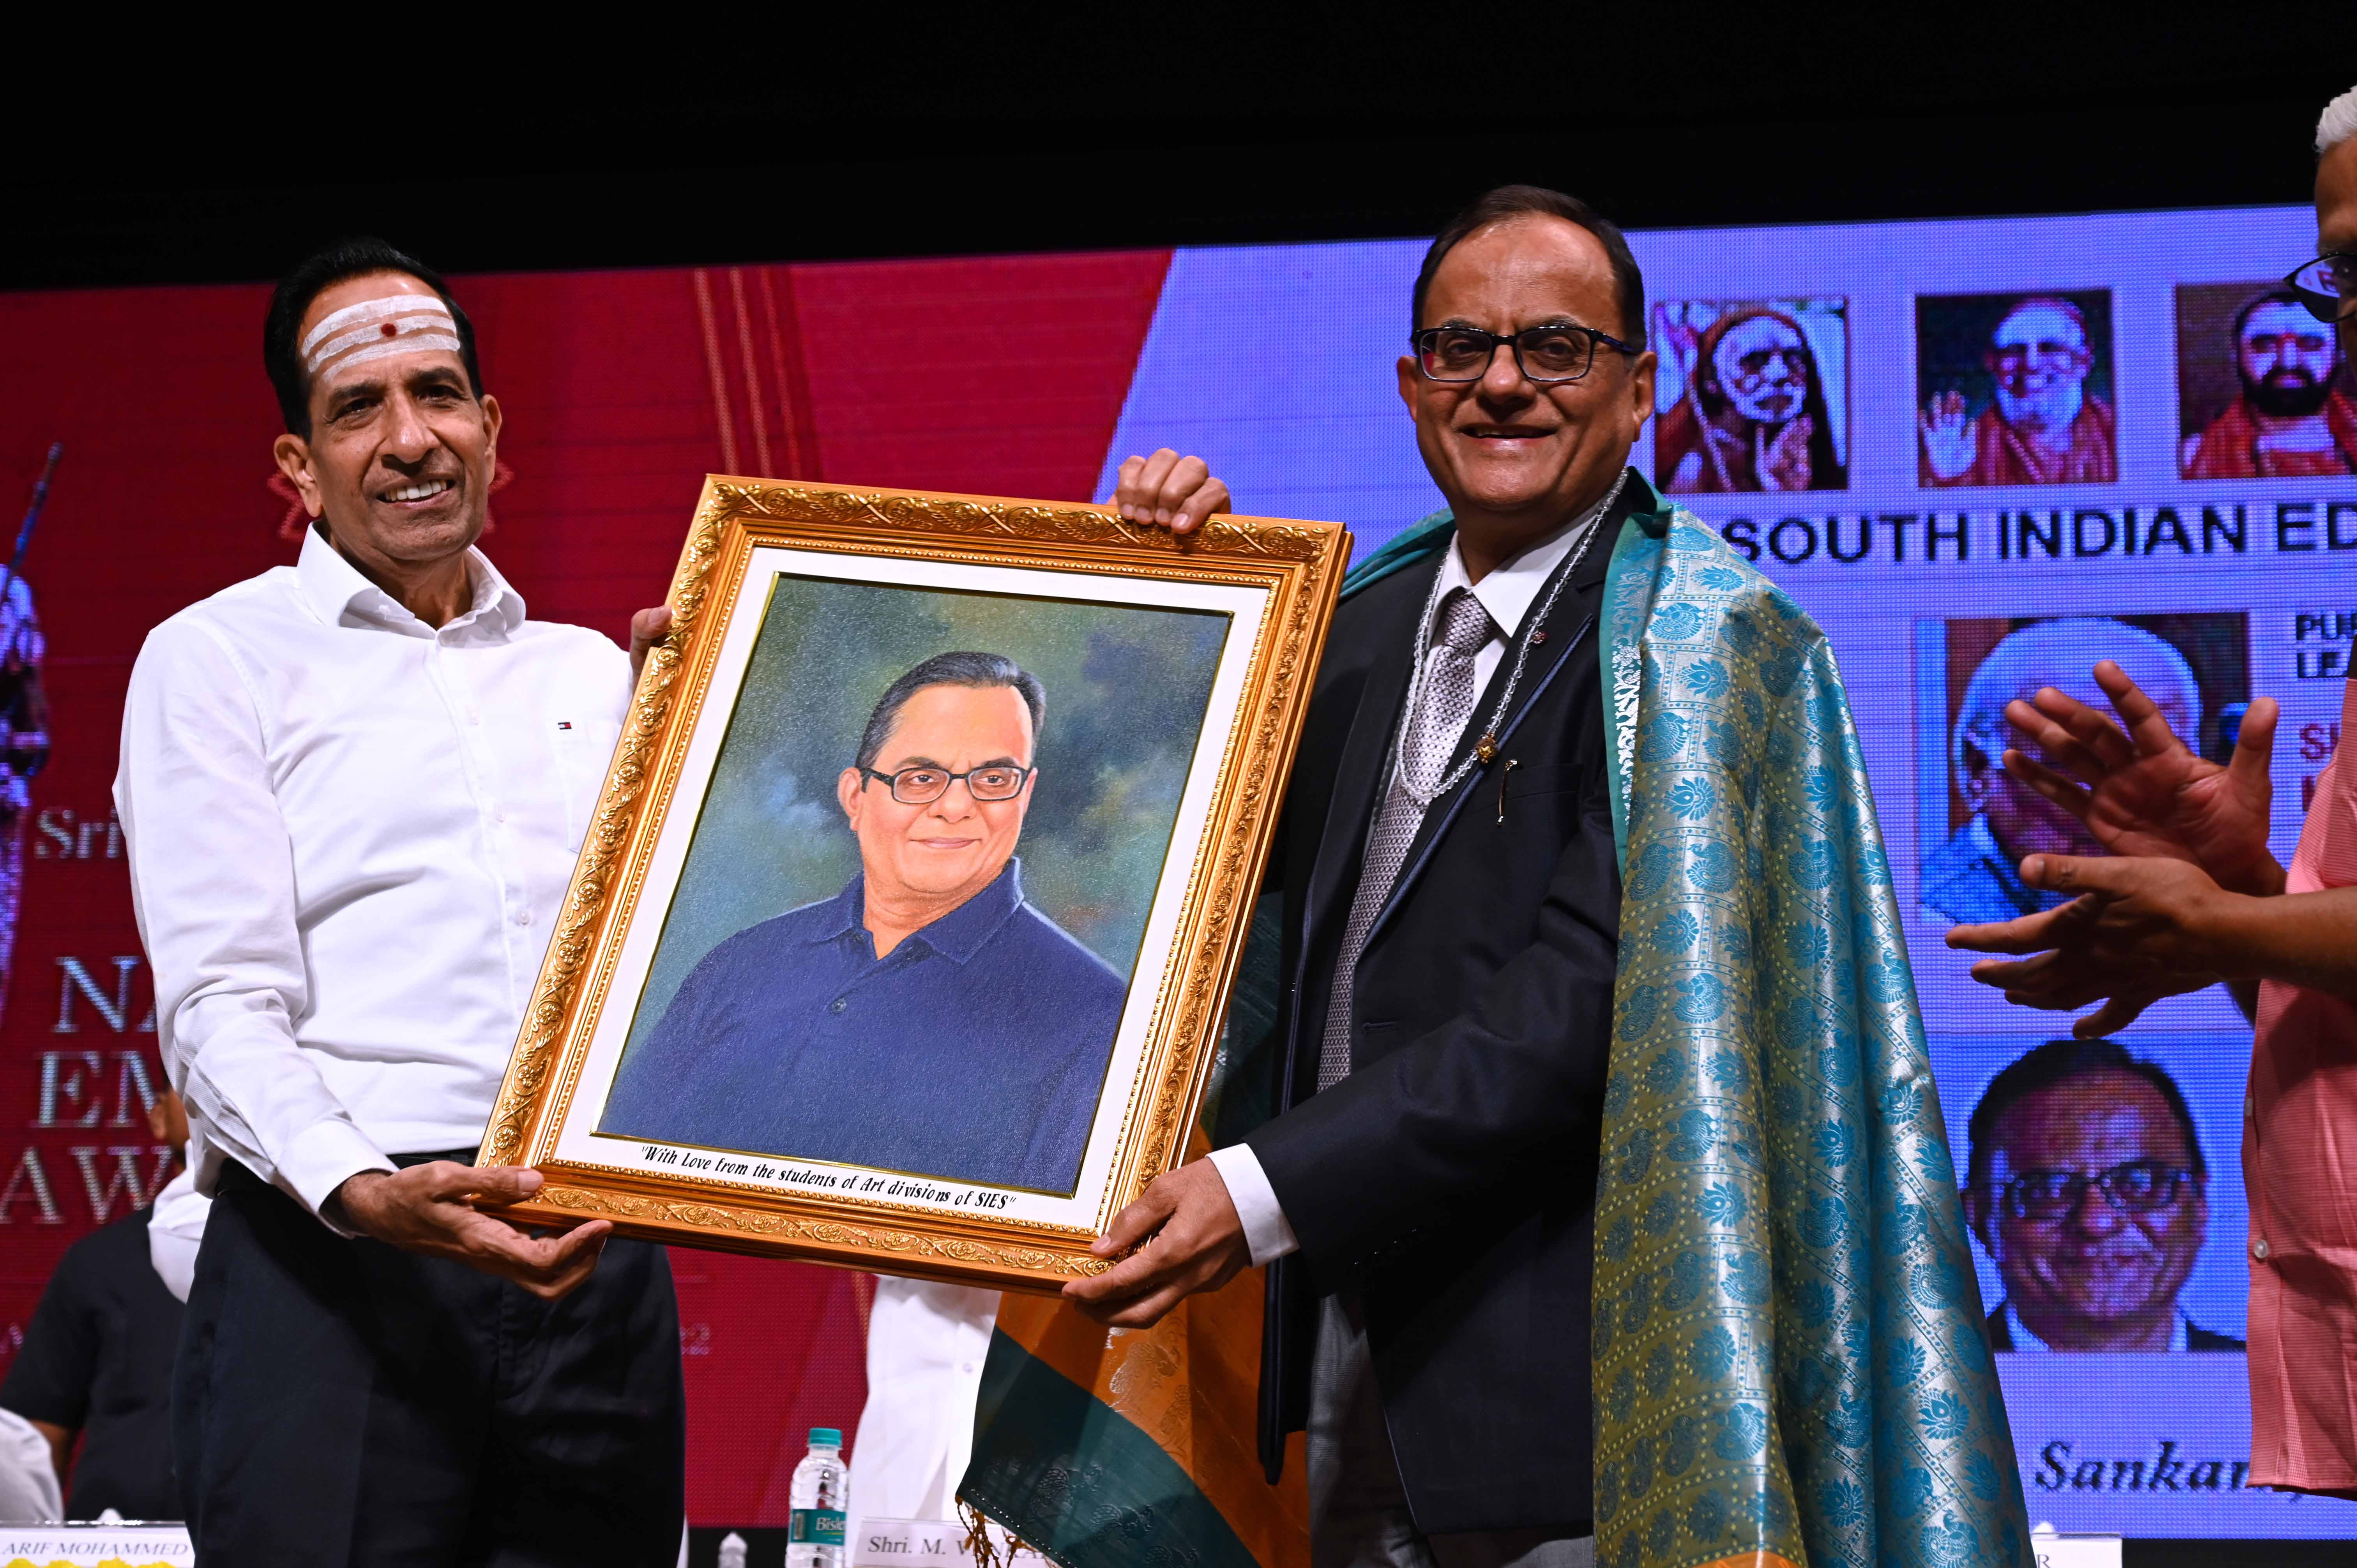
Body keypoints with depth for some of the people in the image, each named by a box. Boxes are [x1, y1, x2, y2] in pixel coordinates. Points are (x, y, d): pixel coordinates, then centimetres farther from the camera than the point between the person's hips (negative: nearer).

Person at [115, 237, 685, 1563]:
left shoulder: (589, 672, 20)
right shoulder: (220, 657, 7)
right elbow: (218, 1000, -5)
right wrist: (359, 1190, -22)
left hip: (596, 1267, 4)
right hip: (331, 1255, -4)